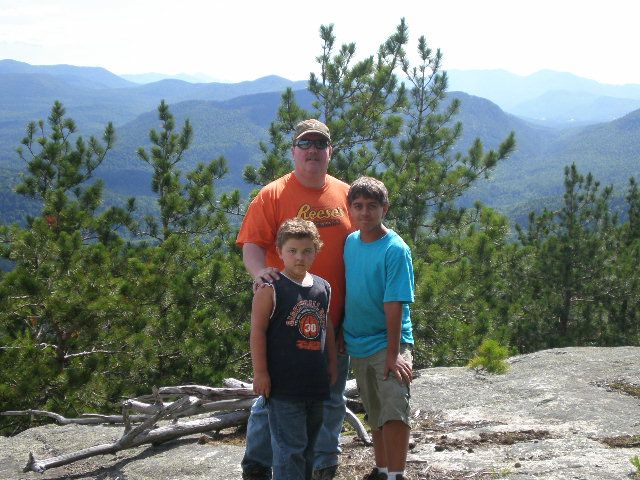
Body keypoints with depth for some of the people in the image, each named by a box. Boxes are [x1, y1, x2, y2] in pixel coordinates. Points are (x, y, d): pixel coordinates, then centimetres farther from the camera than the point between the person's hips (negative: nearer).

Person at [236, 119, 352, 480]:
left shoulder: (345, 194, 8)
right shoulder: (273, 195, -4)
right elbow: (252, 244, -11)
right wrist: (259, 271, -32)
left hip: (335, 316, 4)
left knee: (332, 396, 15)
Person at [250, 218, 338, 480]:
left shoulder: (323, 288, 9)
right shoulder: (271, 288, -10)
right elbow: (257, 331, -11)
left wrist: (332, 364, 19)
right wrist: (260, 372, -13)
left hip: (316, 381, 7)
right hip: (284, 383, -7)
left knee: (308, 442, 18)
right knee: (290, 446, -5)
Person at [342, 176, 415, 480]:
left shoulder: (395, 250, -14)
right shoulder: (349, 243, 4)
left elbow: (394, 304, -18)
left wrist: (393, 354, -21)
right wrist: (340, 335, 11)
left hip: (388, 343, -6)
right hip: (358, 345, 6)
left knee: (394, 412, -17)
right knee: (375, 416, 17)